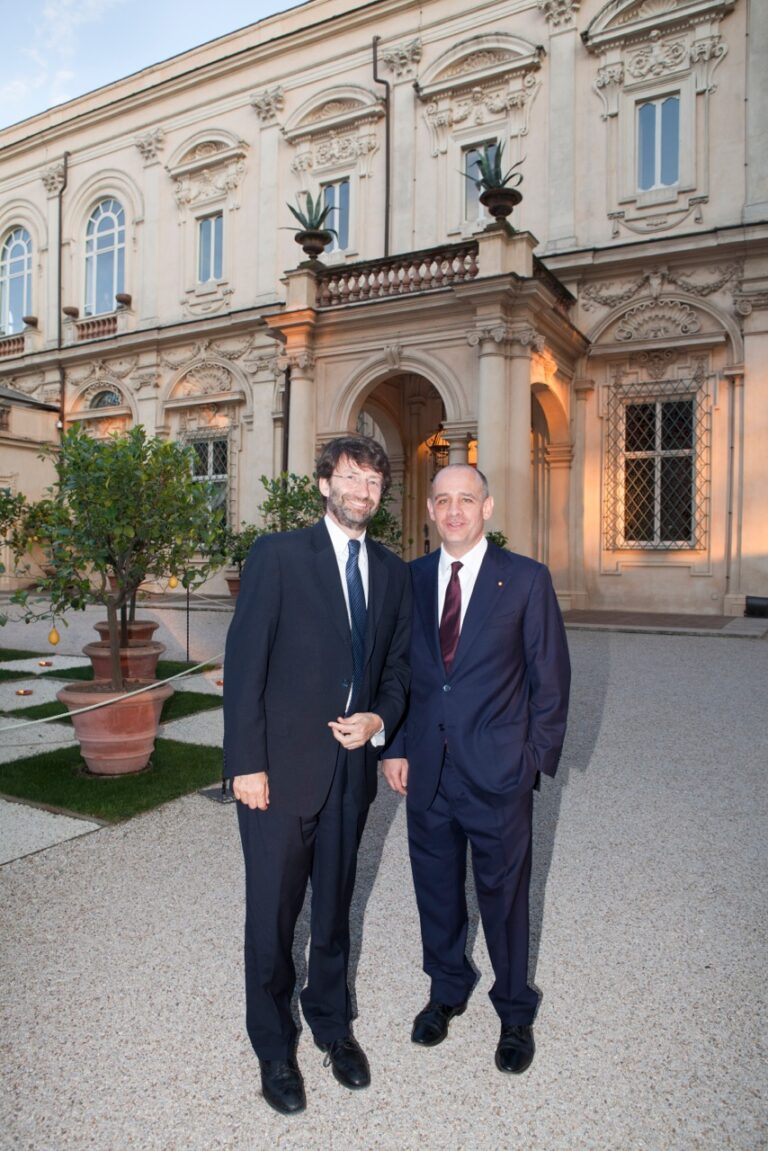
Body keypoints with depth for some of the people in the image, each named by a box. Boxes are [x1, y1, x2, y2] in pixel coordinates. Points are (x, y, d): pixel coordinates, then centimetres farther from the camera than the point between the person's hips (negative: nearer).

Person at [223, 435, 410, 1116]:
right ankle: (275, 1049, 33)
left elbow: (397, 664, 12)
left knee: (335, 906, 20)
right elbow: (244, 661, -11)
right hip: (282, 766, -4)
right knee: (273, 912, 10)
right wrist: (247, 763, -14)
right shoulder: (279, 554, -7)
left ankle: (332, 1023, 43)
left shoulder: (392, 571, 7)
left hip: (352, 765, 4)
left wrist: (379, 717, -7)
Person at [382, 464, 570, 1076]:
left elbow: (551, 678, -4)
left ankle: (515, 1012, 38)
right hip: (427, 771, 3)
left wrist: (536, 759, -6)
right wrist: (395, 746, 3)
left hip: (498, 773, -3)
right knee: (436, 889, 19)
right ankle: (447, 989, 45)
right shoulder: (410, 579, 4)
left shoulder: (527, 579, -6)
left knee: (503, 895, 13)